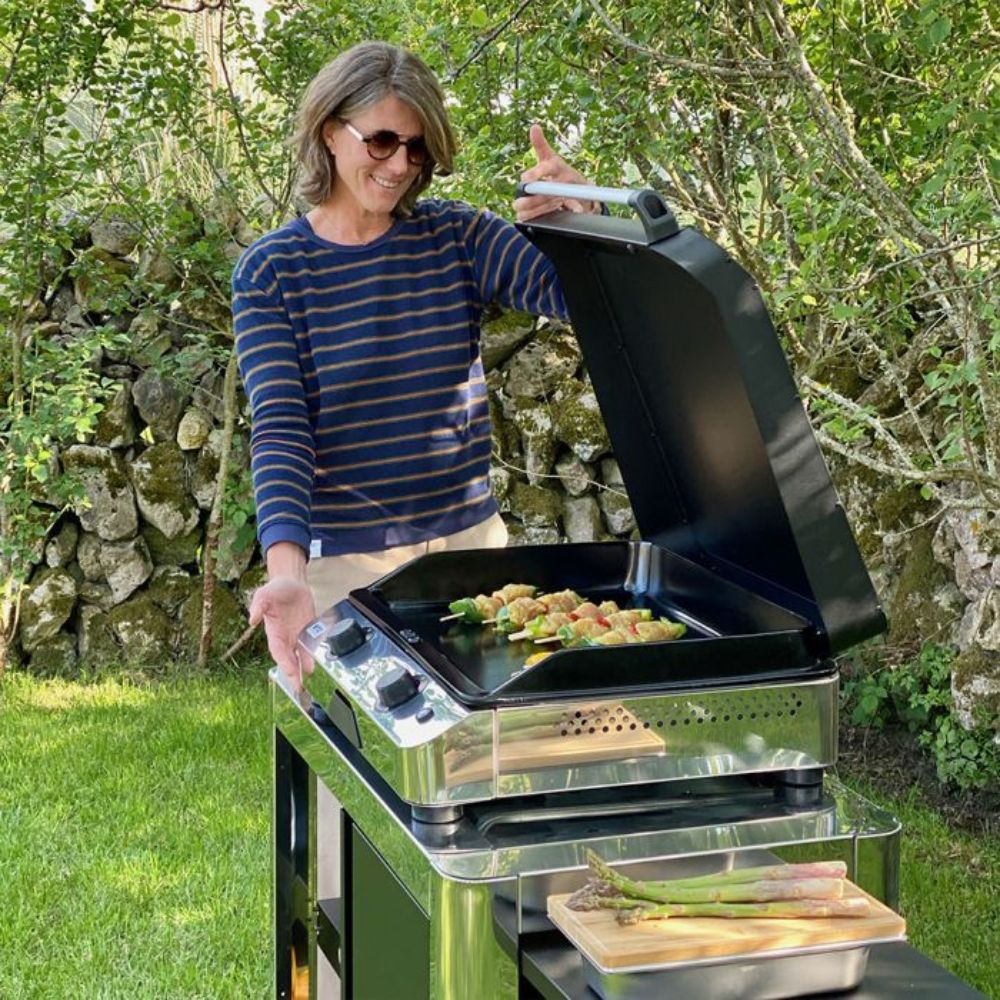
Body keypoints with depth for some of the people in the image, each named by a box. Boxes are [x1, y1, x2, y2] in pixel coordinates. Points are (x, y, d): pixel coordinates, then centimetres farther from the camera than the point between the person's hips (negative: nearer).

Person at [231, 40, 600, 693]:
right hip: (344, 565, -3)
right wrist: (287, 571, -31)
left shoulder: (456, 237, 0)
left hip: (472, 541, 3)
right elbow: (279, 432, -15)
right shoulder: (270, 271, -7)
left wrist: (581, 218, -31)